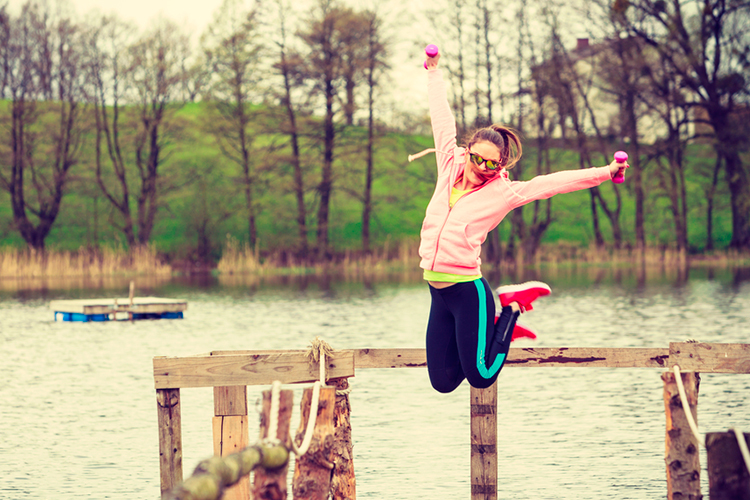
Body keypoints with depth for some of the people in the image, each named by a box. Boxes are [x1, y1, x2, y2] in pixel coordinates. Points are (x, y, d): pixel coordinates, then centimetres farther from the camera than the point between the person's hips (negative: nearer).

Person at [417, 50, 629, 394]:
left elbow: (553, 183, -4)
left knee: (481, 378, -3)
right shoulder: (450, 167, 7)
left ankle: (510, 308, 20)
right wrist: (434, 72, 23)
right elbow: (442, 120, 15)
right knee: (443, 382, 5)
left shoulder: (503, 192, -2)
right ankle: (492, 325, 28)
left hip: (468, 290, -5)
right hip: (438, 291, 5)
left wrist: (605, 173, -9)